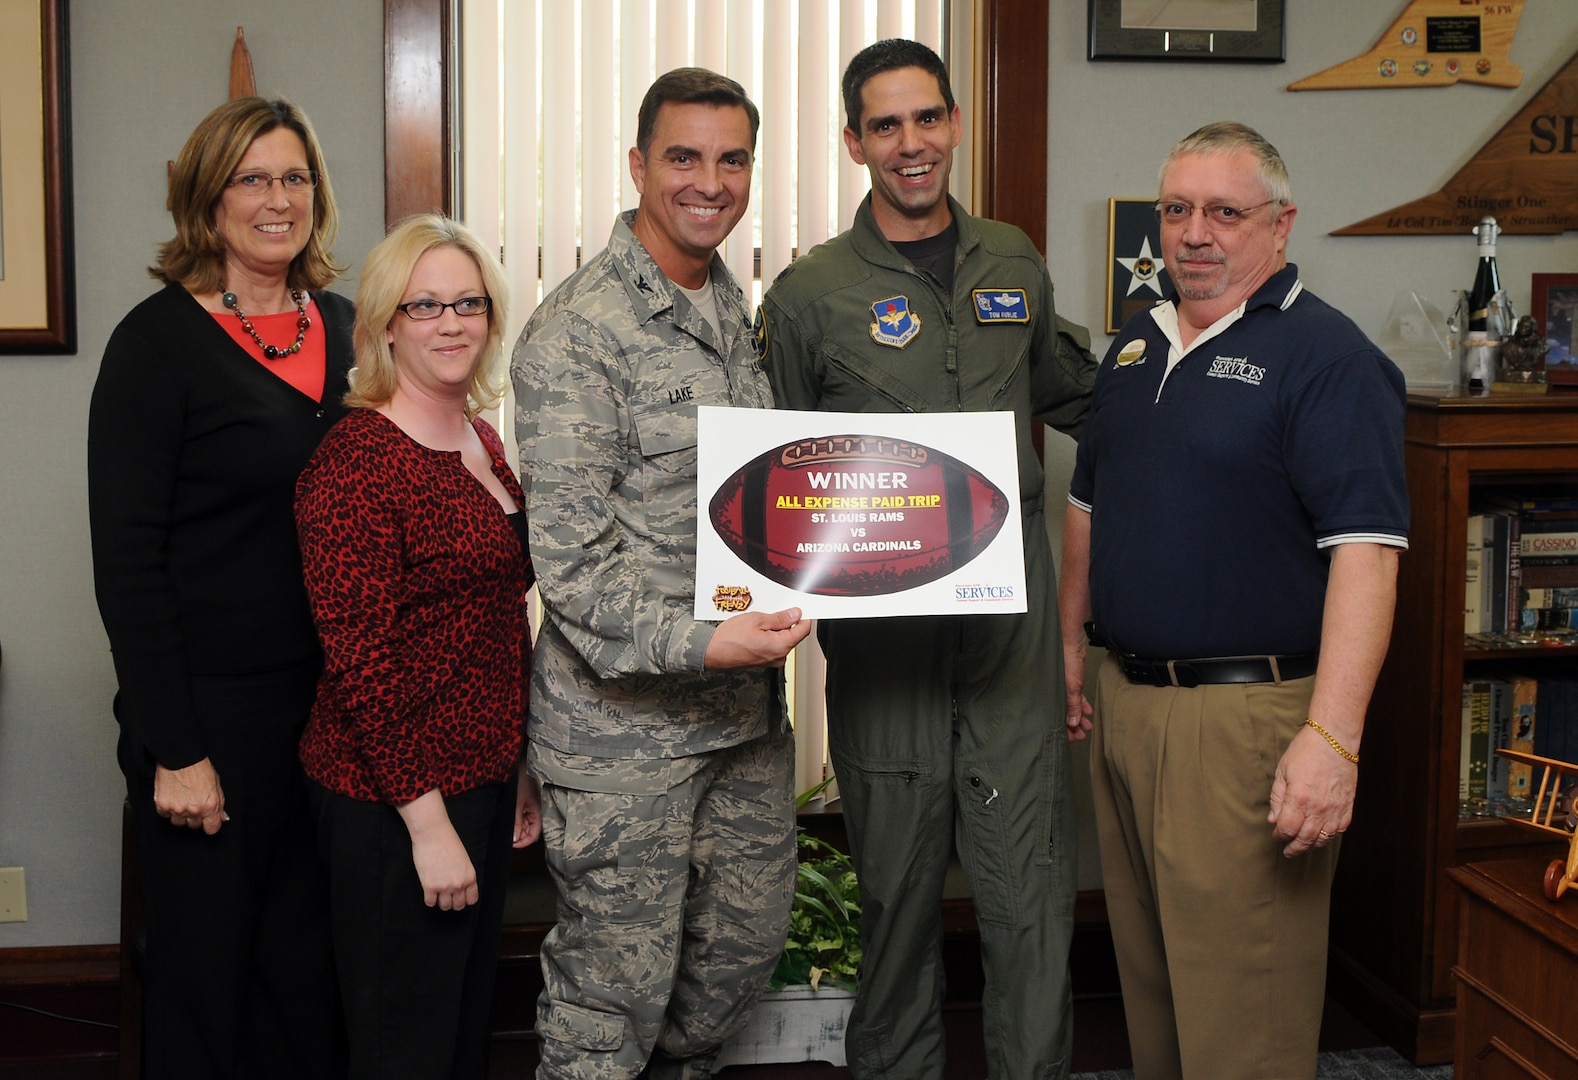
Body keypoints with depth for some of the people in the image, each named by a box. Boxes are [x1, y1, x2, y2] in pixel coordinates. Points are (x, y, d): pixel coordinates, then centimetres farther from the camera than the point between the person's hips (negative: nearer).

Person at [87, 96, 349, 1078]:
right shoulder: (159, 342, -9)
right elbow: (126, 562, -11)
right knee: (206, 970, 6)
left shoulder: (346, 326, 9)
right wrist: (174, 748, -15)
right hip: (212, 709, -5)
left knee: (309, 962, 14)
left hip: (333, 699, 5)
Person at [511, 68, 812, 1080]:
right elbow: (570, 556, -18)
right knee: (617, 980, 3)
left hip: (747, 705, 8)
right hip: (625, 717, -8)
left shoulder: (737, 308, 12)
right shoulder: (577, 332, -14)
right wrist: (697, 641, -28)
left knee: (746, 940, 19)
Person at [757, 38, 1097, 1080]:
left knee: (1032, 885, 0)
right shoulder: (811, 293, 2)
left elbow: (1068, 391, 28)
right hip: (883, 626, -2)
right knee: (899, 883, 8)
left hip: (1011, 608, 2)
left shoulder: (1015, 262, 12)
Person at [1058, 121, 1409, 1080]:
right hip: (1126, 696, 8)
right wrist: (1070, 642, 21)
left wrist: (1332, 735, -26)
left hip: (1246, 713, -7)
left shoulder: (1326, 356, -11)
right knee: (1147, 963, 17)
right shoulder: (1136, 345, 14)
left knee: (1241, 1001, -2)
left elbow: (1365, 551, -19)